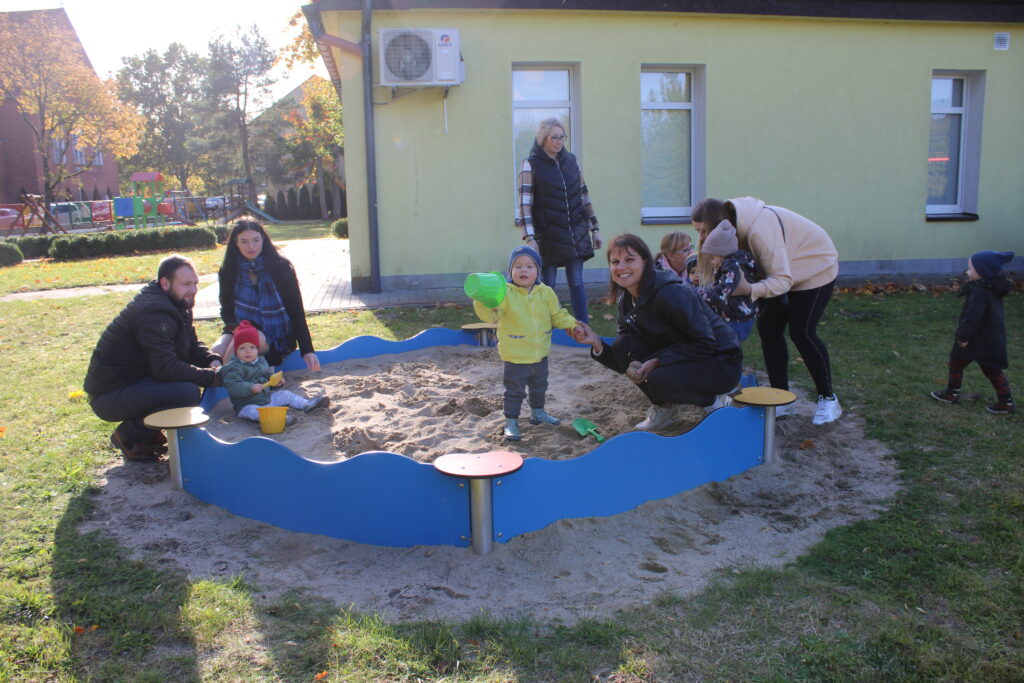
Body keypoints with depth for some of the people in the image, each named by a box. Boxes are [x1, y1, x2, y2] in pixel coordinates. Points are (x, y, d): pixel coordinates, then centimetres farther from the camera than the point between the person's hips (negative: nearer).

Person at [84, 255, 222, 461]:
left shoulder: (177, 305, 9)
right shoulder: (154, 311, -23)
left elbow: (192, 345, 17)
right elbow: (165, 367, -31)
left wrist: (212, 361, -5)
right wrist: (211, 377, -24)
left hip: (135, 379, 10)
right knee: (187, 393, -28)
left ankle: (148, 431, 11)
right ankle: (129, 436, -6)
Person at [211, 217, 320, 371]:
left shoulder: (280, 267, -8)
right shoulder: (229, 271, 1)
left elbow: (297, 312, -8)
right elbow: (226, 310, 7)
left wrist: (307, 351, -14)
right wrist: (236, 327, -17)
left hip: (276, 336, -3)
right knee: (217, 351, -28)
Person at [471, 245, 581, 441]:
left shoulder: (545, 293, -1)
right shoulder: (505, 293, -16)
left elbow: (558, 315, 8)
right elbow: (490, 314, -27)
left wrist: (572, 325, -5)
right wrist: (483, 301, -46)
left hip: (540, 353, 5)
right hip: (515, 356, -5)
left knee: (539, 386, 24)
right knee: (515, 391, 2)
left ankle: (538, 413, 45)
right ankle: (511, 422, 15)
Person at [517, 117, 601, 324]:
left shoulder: (571, 160, 9)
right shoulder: (531, 165, -5)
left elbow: (584, 196, 15)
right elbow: (525, 204, -12)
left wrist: (595, 229, 14)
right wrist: (529, 238, -21)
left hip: (576, 233, 4)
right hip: (548, 235, -4)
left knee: (576, 282, 4)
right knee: (548, 284, 1)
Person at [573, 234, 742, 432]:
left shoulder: (673, 293, -25)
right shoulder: (627, 300, 0)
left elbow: (706, 343, -24)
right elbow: (624, 363, -1)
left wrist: (657, 361, -28)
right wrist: (596, 343, -19)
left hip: (722, 363, -7)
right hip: (681, 360, 7)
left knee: (659, 380, -33)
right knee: (623, 347, -14)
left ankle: (715, 401, -2)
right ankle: (665, 408, 5)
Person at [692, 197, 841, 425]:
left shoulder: (759, 230, -38)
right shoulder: (735, 224, -13)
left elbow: (783, 280, -37)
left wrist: (750, 289, -53)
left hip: (817, 267, -8)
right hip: (783, 269, 8)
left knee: (802, 332, -9)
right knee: (768, 327, -1)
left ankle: (829, 400, 9)